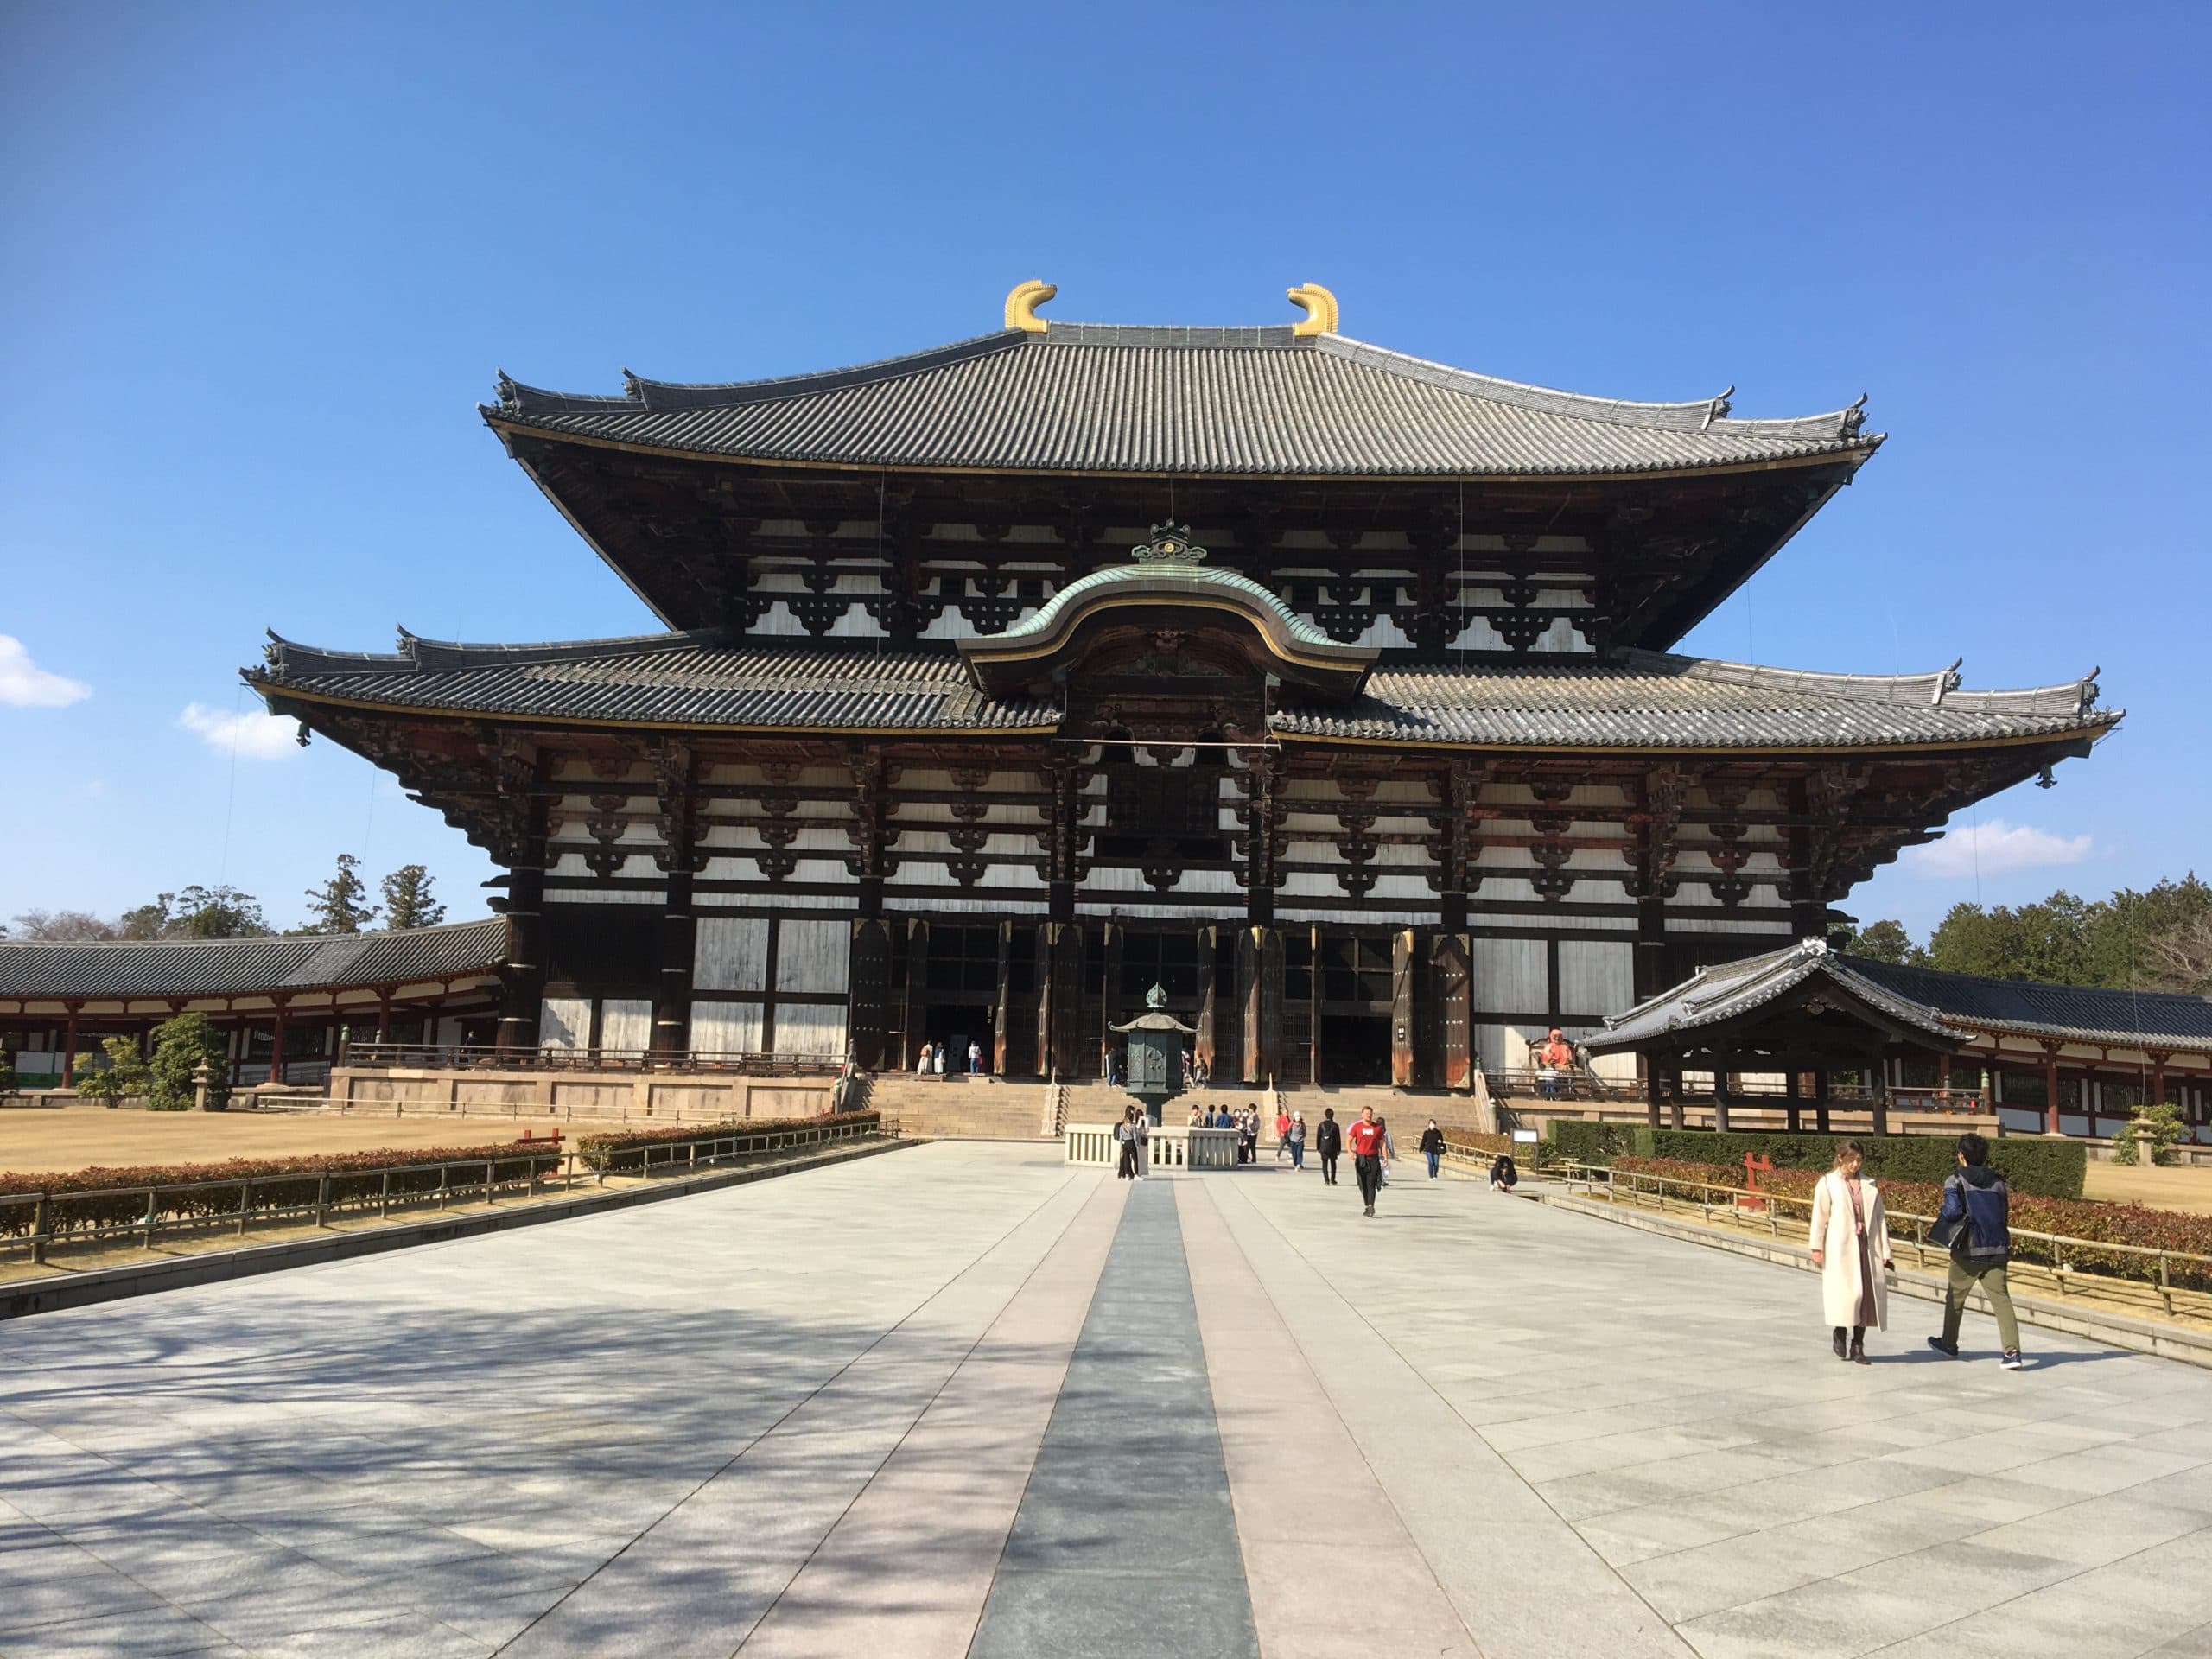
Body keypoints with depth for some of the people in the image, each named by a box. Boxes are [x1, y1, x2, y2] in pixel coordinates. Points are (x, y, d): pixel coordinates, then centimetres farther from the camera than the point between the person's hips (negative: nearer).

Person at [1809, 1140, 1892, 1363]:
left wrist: (1884, 1251, 7)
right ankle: (1839, 1335, 15)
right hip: (1840, 1247, -4)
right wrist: (1817, 1247, -3)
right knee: (1846, 1292, -10)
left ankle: (1858, 1347, 14)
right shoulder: (1827, 1183, 1)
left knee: (1867, 1293, 2)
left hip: (1867, 1246, 4)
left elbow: (1879, 1218, 11)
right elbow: (1820, 1216, 0)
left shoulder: (1869, 1186, 11)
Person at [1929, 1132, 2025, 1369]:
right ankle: (2013, 1351, -13)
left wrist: (1942, 1213, 2)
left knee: (1955, 1296, 14)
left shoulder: (1956, 1182, -6)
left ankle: (1949, 1343, 29)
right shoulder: (1997, 1182, 8)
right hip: (1996, 1249, 3)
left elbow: (1952, 1210, -19)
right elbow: (2004, 1216, 11)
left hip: (1968, 1248, -3)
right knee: (2000, 1298, 0)